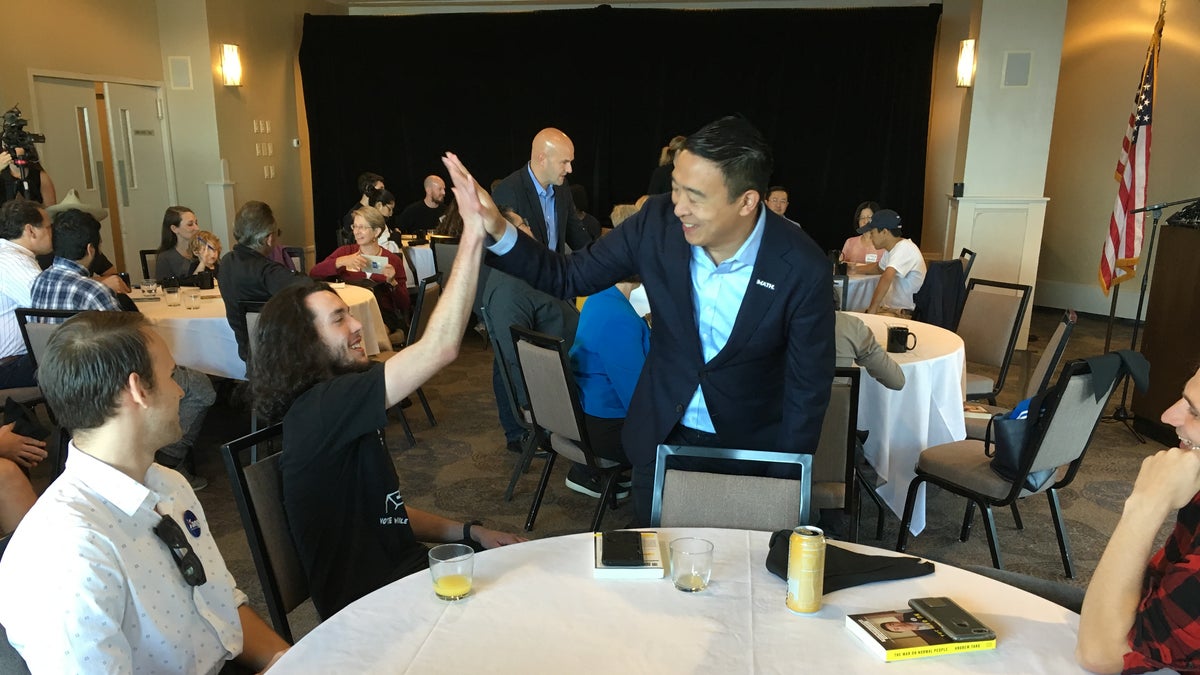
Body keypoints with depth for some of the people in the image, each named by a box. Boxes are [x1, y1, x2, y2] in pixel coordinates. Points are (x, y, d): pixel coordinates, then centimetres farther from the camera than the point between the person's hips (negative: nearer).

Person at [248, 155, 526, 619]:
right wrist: (472, 237, -30)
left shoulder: (340, 409, 10)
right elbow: (439, 348, -31)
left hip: (404, 573, 8)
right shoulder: (316, 411, -21)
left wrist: (468, 532, 4)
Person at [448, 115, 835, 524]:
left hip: (749, 448, -2)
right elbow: (569, 277, -8)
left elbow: (808, 388, -14)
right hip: (659, 434, 3)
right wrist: (497, 232, -24)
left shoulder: (804, 270, -25)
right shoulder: (658, 221, -17)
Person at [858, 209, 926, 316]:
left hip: (906, 313, -9)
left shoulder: (904, 249, -20)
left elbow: (886, 278, -35)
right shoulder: (891, 248, 10)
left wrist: (872, 309, -38)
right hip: (890, 307, 9)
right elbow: (879, 268, 32)